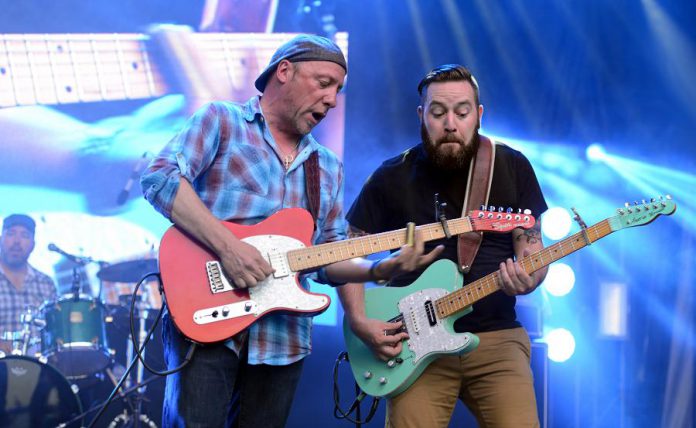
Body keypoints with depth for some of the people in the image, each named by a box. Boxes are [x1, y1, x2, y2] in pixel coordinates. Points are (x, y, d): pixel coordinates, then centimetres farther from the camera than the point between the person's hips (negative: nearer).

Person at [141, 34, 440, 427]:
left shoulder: (329, 167, 19)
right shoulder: (222, 121, 3)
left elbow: (329, 257, 16)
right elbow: (160, 177, -12)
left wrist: (383, 268, -4)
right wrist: (227, 246, -21)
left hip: (282, 337, 6)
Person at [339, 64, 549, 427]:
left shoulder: (513, 168, 4)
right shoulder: (393, 178, 2)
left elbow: (531, 247, 7)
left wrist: (527, 279, -16)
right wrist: (360, 322, -7)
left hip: (496, 338, 1)